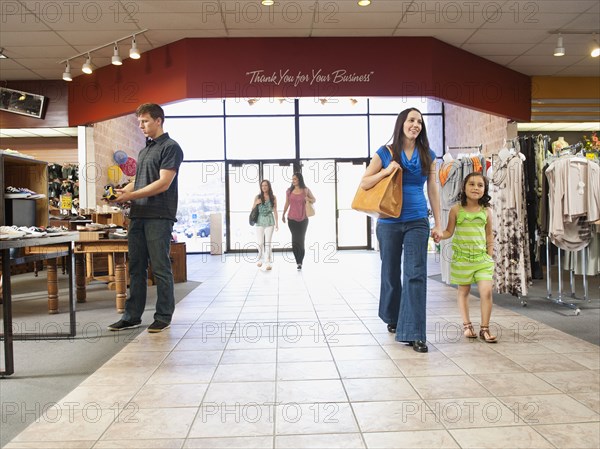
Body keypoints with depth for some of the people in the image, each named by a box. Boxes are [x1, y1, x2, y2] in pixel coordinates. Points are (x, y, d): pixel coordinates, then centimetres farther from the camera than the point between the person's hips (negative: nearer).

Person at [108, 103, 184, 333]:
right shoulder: (144, 151, 21)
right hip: (138, 215, 8)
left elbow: (163, 183, -14)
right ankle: (132, 316, 18)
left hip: (159, 216, -8)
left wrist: (130, 196, -14)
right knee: (136, 267, 10)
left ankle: (163, 317, 8)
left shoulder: (170, 147, -5)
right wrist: (121, 192, 4)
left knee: (160, 268, -2)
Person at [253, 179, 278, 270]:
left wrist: (276, 223, 5)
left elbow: (275, 211, 8)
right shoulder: (258, 197, 4)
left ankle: (268, 262, -2)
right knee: (260, 242, 2)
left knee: (268, 242, -4)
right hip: (260, 221, 1)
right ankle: (260, 259, 24)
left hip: (269, 221, -1)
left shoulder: (273, 197, 4)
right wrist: (256, 203, -11)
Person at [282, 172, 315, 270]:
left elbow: (314, 199, 9)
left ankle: (300, 262, 9)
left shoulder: (306, 190, -1)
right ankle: (299, 262, 9)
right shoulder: (289, 191, 4)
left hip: (303, 219, -1)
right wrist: (283, 214, 20)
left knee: (301, 240, 0)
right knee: (295, 240, 1)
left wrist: (309, 199, -13)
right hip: (292, 219, 1)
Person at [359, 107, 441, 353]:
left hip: (417, 222, 1)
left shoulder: (428, 156, 7)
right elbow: (364, 184, 2)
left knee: (416, 274, -8)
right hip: (389, 222, 0)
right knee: (391, 272, 12)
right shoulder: (385, 153, 1)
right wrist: (386, 171, -14)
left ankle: (414, 334, -6)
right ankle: (392, 318, 36)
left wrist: (437, 223, 7)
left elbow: (433, 191, 10)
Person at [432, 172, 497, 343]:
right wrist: (441, 235, -21)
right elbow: (450, 231, 0)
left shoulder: (486, 211, 3)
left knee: (486, 291, -7)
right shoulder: (456, 210, -3)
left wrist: (490, 256, 5)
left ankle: (484, 329, 5)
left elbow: (489, 235, 9)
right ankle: (467, 325, 24)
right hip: (462, 258, -1)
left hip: (482, 258, 1)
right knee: (464, 291, 11)